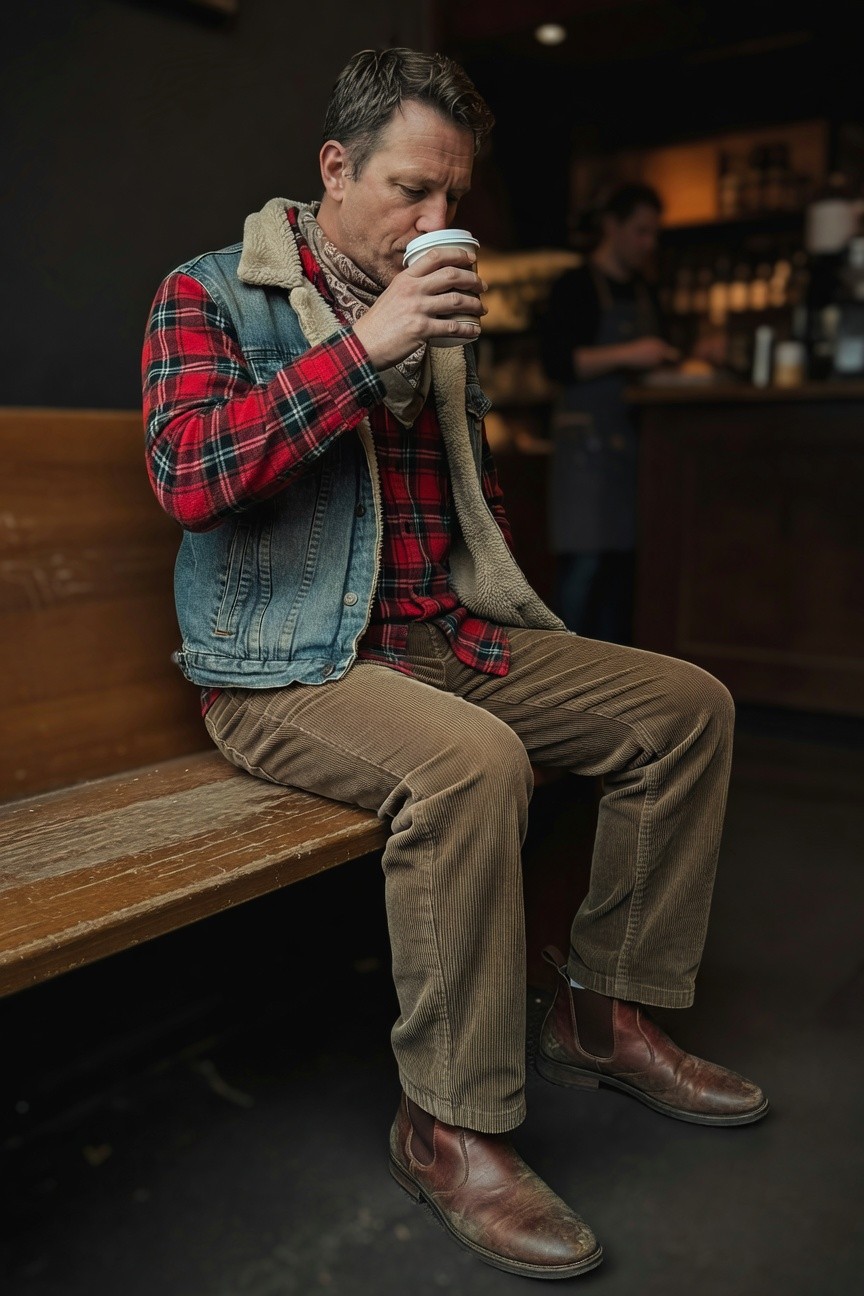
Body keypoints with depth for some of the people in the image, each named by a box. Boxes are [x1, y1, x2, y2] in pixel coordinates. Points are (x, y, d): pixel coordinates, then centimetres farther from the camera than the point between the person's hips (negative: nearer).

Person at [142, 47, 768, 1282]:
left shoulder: (437, 315, 18)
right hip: (289, 665, -7)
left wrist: (518, 635, 13)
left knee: (687, 705, -3)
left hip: (447, 636, 7)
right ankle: (451, 1124, -17)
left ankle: (606, 1012, 8)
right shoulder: (212, 294, 0)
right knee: (471, 762, -37)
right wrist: (361, 346, -21)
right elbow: (186, 476, -18)